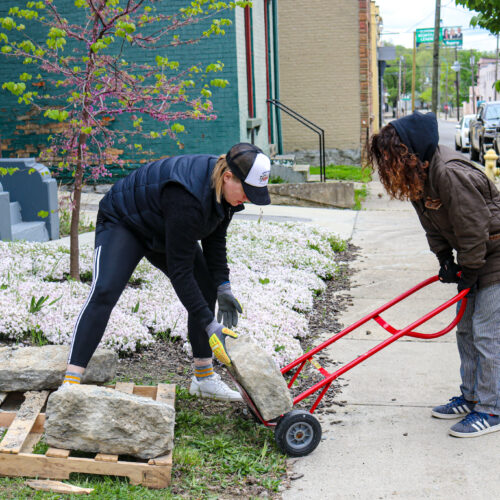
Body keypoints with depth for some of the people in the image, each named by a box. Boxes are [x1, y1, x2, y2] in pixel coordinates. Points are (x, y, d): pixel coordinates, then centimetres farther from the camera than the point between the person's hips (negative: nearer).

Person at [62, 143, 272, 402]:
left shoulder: (225, 188, -16)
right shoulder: (187, 196, -41)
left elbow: (215, 238, 2)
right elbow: (179, 269, -37)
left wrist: (223, 286, -8)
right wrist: (210, 325, -35)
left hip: (164, 231, 8)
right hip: (122, 222, -8)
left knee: (207, 289, 1)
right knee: (104, 292, -27)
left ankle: (204, 377, 10)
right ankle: (71, 381, -28)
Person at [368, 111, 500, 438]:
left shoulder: (451, 174, -31)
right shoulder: (418, 175, -1)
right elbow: (434, 226, 10)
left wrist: (467, 274, -16)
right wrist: (446, 261, 3)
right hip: (473, 258, 9)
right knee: (466, 330, 14)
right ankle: (470, 398, 26)